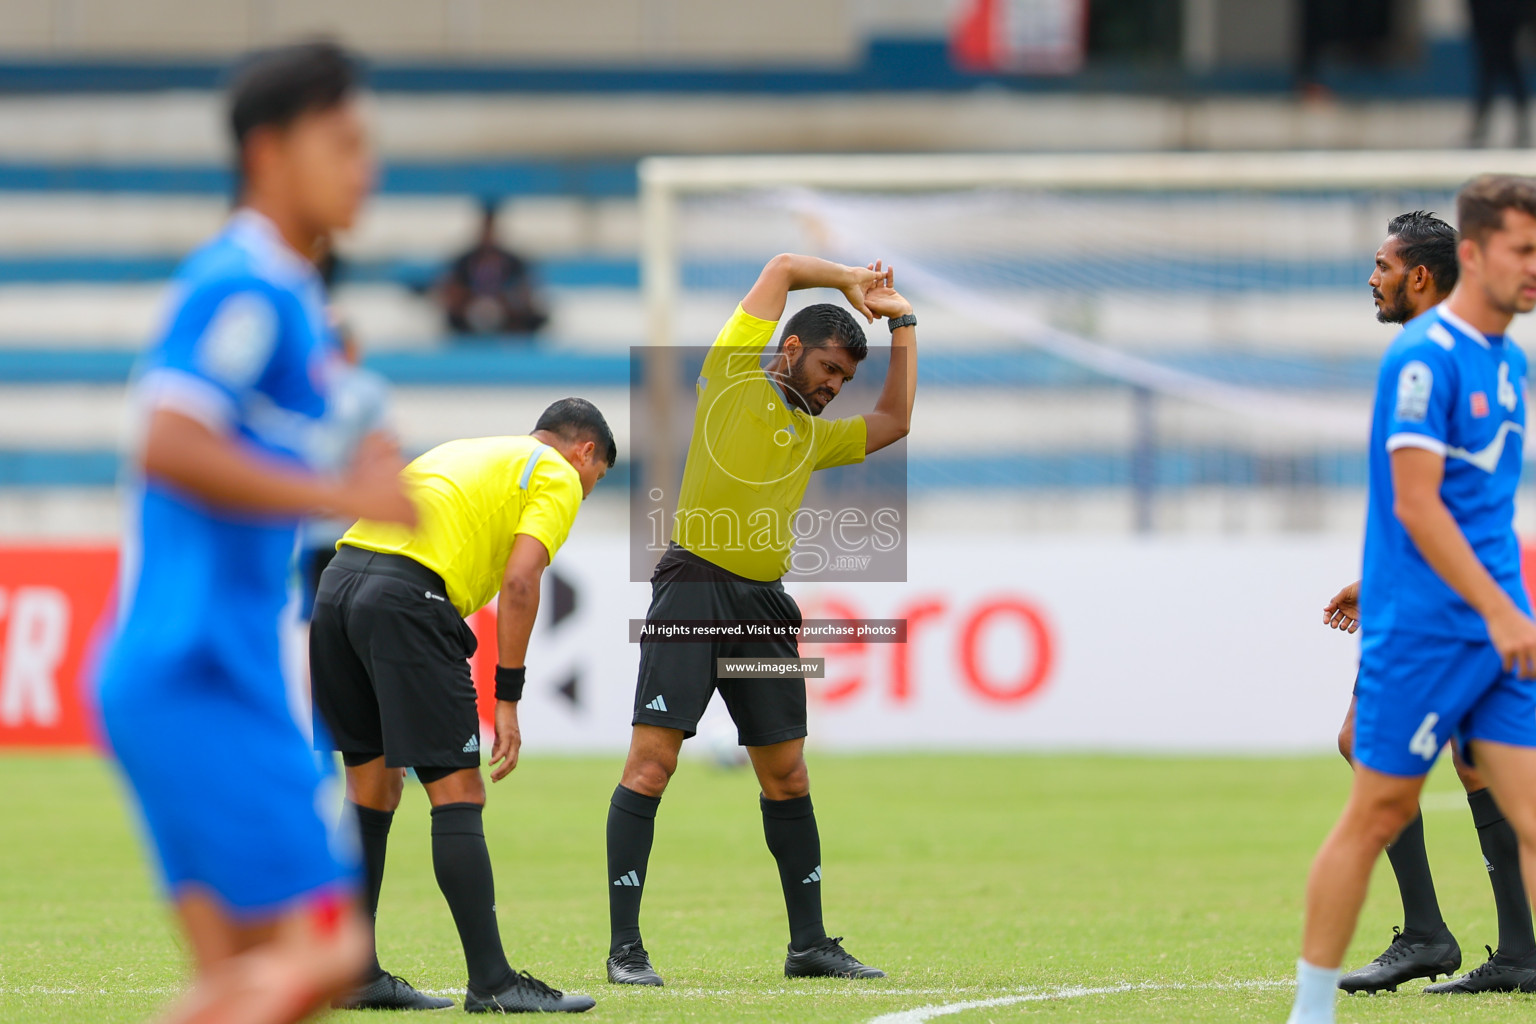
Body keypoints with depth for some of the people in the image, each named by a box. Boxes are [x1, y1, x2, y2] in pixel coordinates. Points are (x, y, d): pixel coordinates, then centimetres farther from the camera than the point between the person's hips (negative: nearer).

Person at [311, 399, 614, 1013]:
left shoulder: (468, 451, 33)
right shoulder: (558, 476, 10)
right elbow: (518, 583, -5)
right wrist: (507, 701, -4)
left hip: (336, 582, 8)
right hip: (408, 594, -8)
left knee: (374, 784, 17)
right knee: (457, 792, -5)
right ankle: (491, 982, -7)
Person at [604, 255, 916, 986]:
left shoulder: (816, 434, 23)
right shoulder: (735, 373, 6)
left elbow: (893, 423, 29)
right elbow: (783, 268, 9)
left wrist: (901, 324, 28)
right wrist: (850, 281, 20)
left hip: (764, 600, 7)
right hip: (695, 587, -7)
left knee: (786, 776, 9)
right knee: (652, 759, -11)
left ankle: (809, 943, 18)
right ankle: (625, 948, -11)